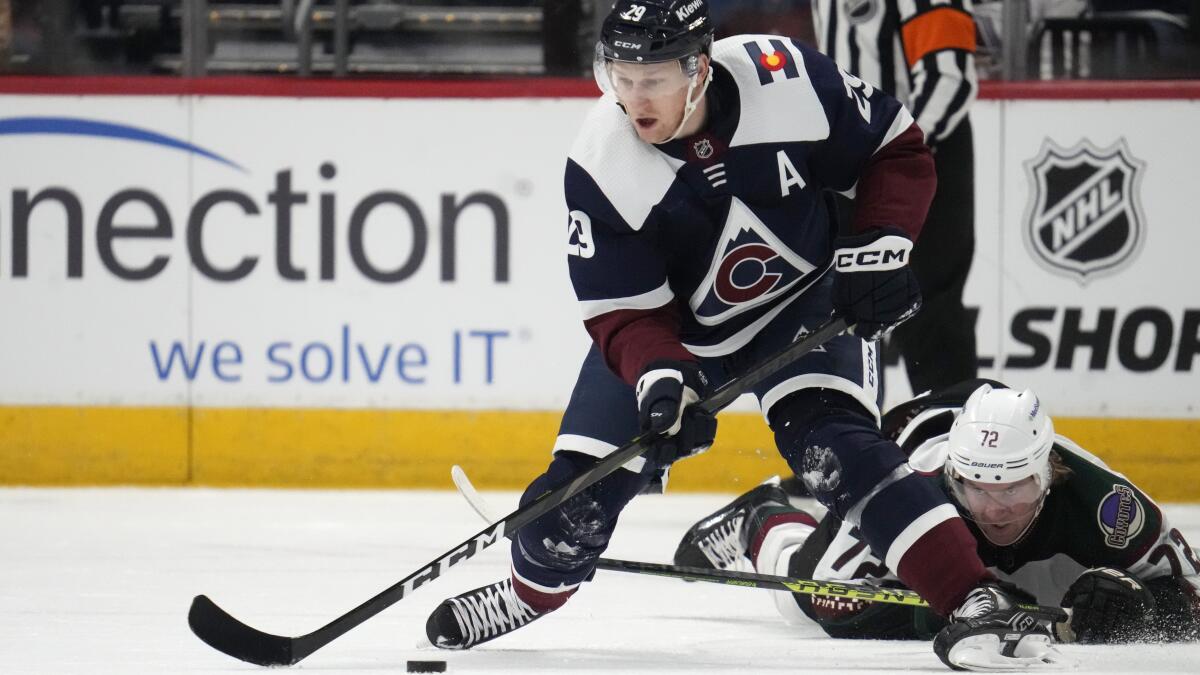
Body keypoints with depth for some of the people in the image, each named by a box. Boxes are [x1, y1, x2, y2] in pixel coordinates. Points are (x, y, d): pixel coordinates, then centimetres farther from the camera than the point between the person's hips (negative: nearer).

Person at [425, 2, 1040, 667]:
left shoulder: (788, 80, -27)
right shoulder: (600, 167, -25)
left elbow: (898, 153, -10)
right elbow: (623, 312, -21)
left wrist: (879, 245, -22)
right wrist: (661, 377, -39)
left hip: (806, 299, -2)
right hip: (671, 328, 2)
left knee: (831, 444, -27)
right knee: (582, 483, -1)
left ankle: (973, 598, -30)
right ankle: (530, 591, 33)